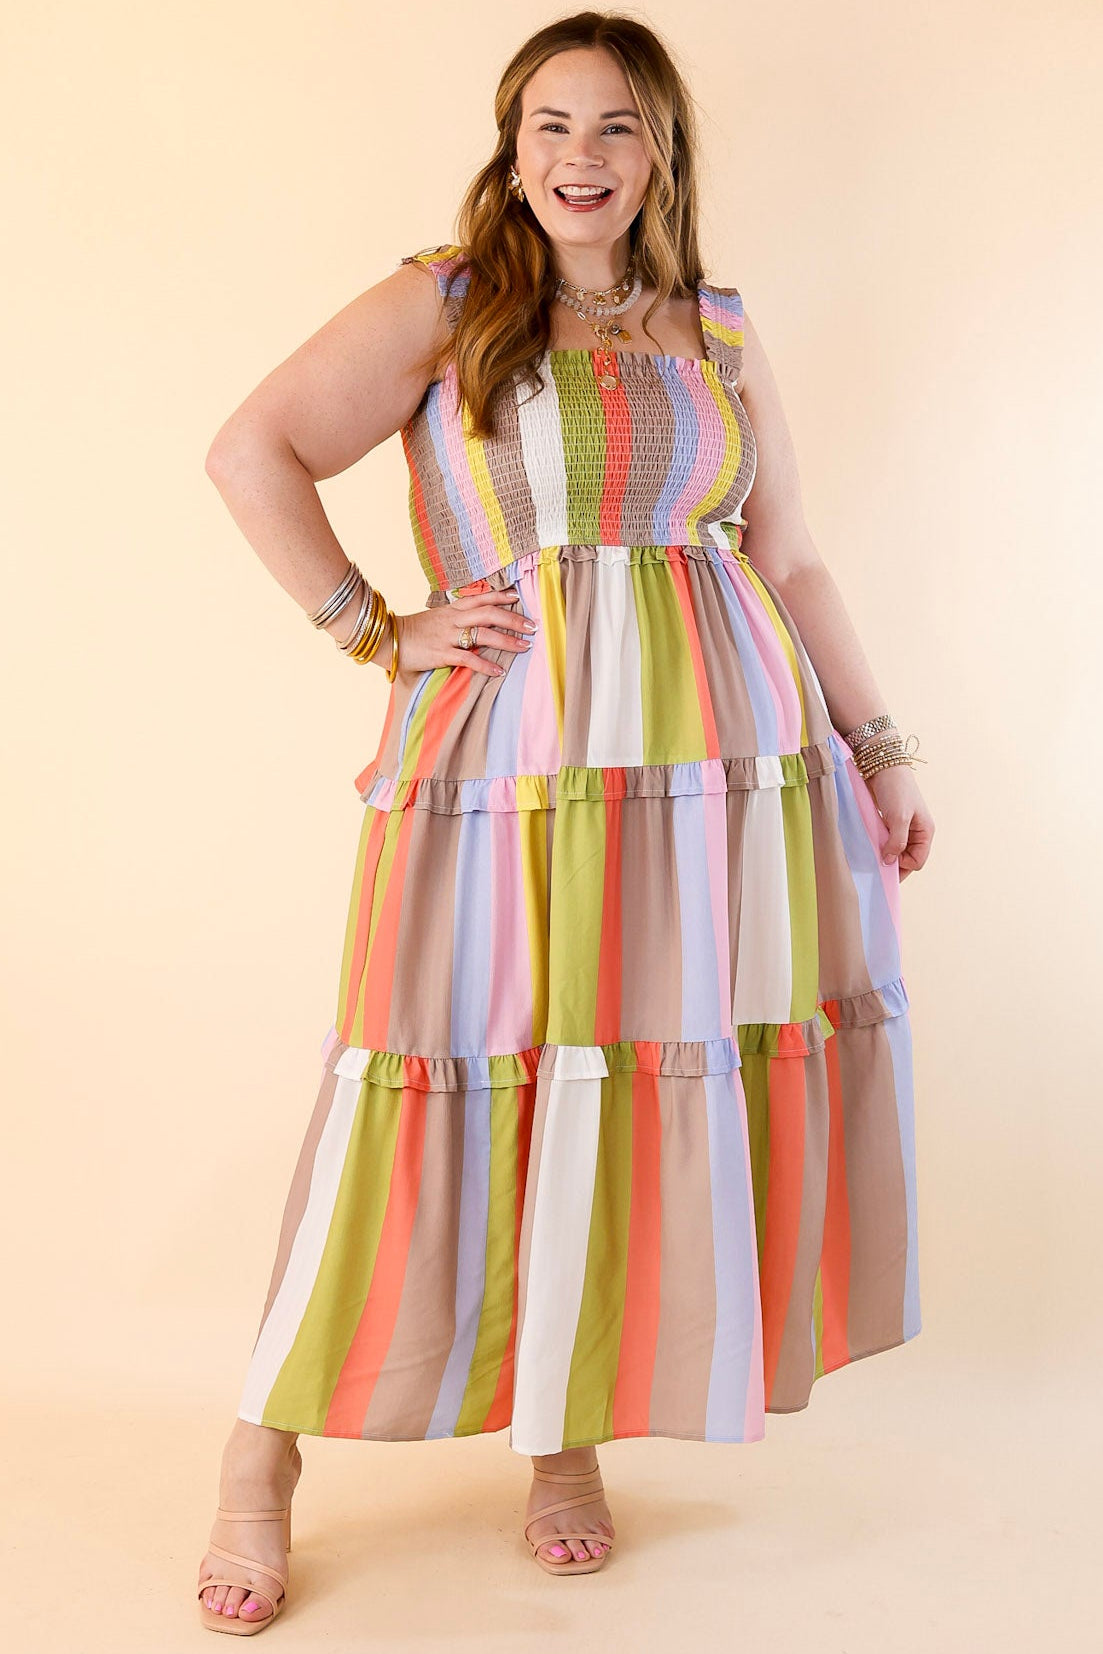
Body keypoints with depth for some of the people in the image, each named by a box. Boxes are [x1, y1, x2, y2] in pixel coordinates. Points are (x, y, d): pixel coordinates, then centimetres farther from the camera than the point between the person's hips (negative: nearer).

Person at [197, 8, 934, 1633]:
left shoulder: (718, 332, 16)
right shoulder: (440, 302, 4)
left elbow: (790, 561, 17)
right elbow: (251, 452, -3)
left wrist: (880, 749, 14)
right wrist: (378, 631, -7)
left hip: (724, 762, 4)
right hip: (508, 757, -4)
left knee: (652, 1099, 5)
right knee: (457, 1101, -4)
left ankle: (571, 1436, 24)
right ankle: (261, 1468, 11)